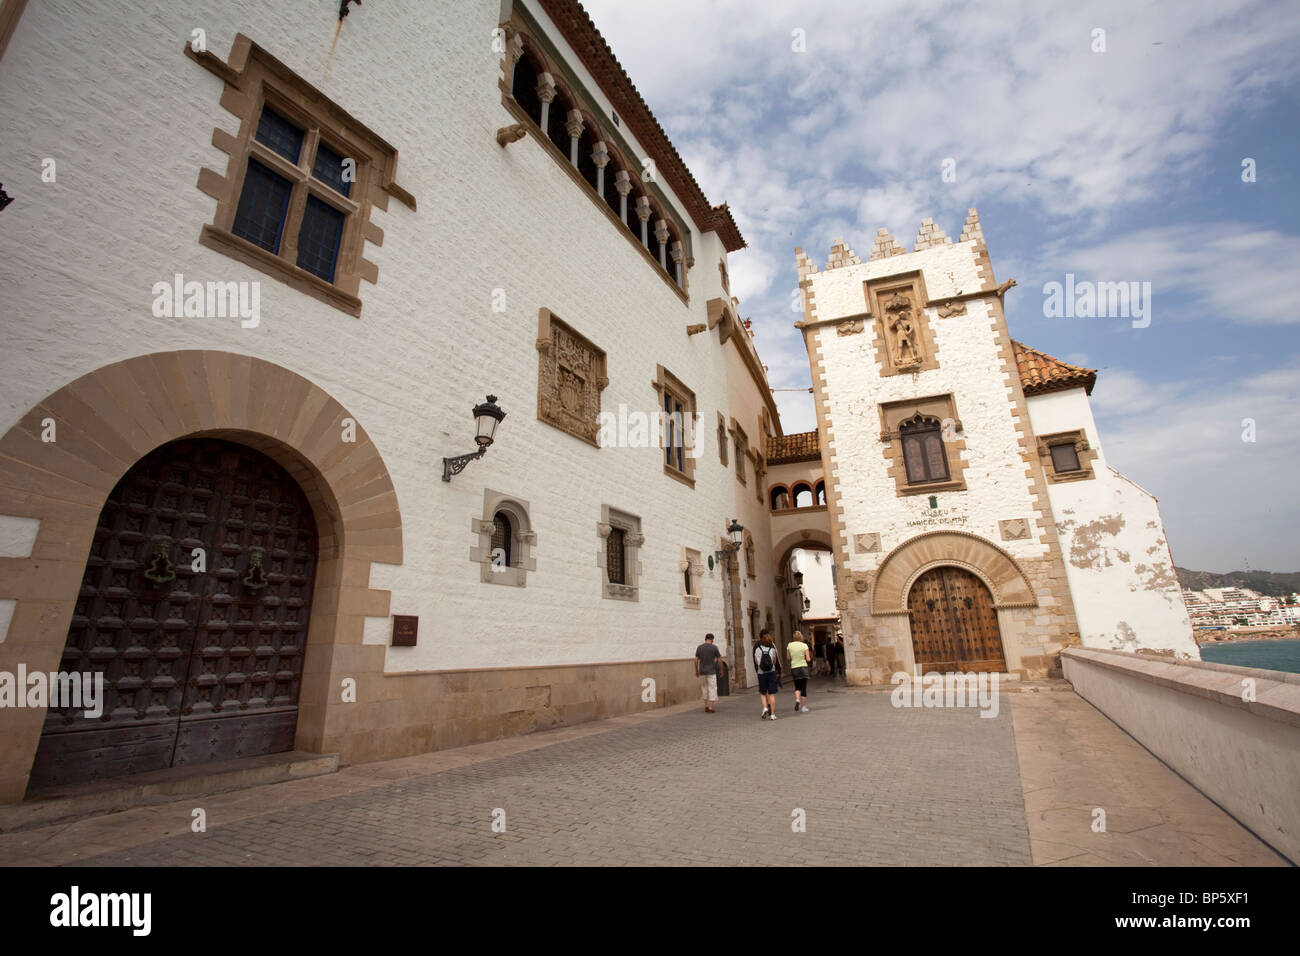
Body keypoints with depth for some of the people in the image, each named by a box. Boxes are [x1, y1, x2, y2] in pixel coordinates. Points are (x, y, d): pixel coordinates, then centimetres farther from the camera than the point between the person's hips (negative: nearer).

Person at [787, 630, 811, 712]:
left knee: (797, 687, 16)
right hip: (803, 667, -2)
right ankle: (803, 706, 11)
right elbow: (808, 659, -7)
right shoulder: (804, 646, -7)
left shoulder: (789, 645, -1)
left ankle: (797, 699, -9)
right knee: (804, 688, 8)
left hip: (794, 668, 2)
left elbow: (788, 657, 6)